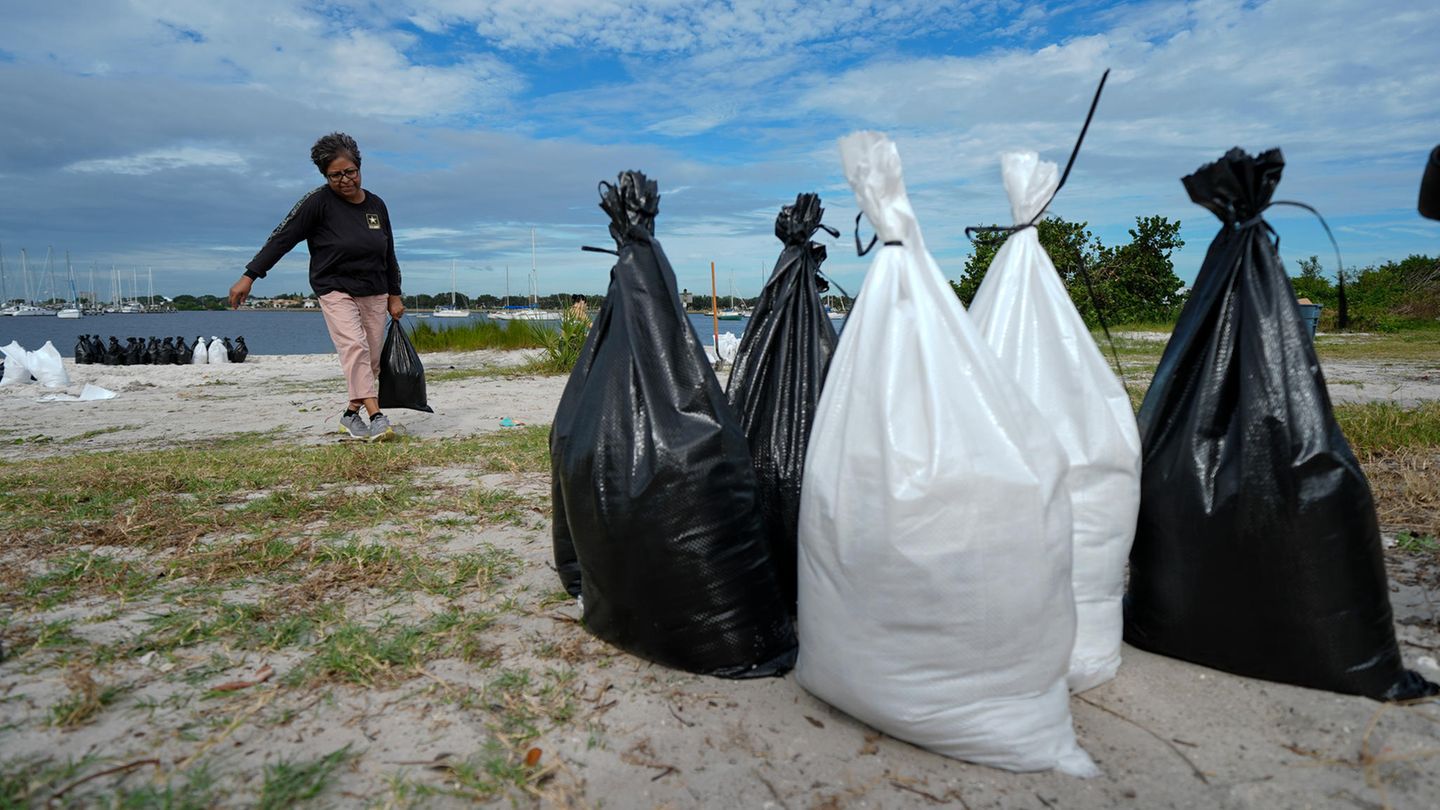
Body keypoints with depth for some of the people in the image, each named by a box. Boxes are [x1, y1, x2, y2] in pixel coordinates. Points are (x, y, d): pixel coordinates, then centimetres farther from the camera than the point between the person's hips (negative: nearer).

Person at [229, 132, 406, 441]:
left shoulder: (377, 205, 7)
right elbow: (282, 238, -10)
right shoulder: (319, 201, -8)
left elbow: (389, 254, 15)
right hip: (336, 290, -5)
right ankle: (376, 417, -28)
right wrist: (249, 276, -15)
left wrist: (394, 295, 13)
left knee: (372, 360, 3)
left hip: (375, 293, 5)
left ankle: (351, 415, 15)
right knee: (354, 347, -22)